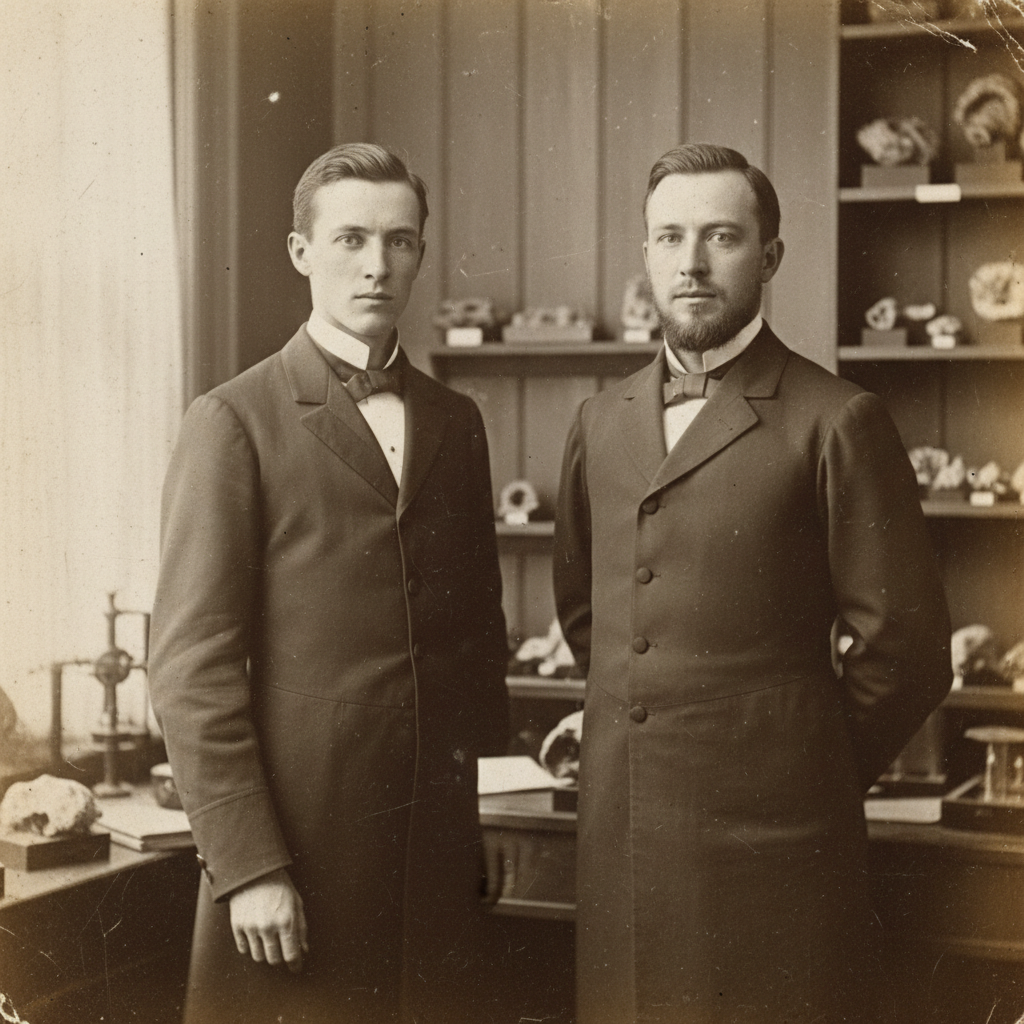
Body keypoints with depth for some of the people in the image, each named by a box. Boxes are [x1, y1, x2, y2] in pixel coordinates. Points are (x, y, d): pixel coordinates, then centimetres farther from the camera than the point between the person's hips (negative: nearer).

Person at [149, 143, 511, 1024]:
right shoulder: (235, 421, -6)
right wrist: (248, 864, -14)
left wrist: (494, 812, 13)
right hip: (294, 840, -4)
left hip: (437, 843, 5)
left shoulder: (456, 423, 11)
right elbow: (192, 665, -10)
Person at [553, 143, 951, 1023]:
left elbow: (904, 646, -6)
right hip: (621, 831, 5)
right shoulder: (601, 422, 11)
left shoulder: (838, 422, -7)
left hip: (767, 838, -5)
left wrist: (814, 763, 2)